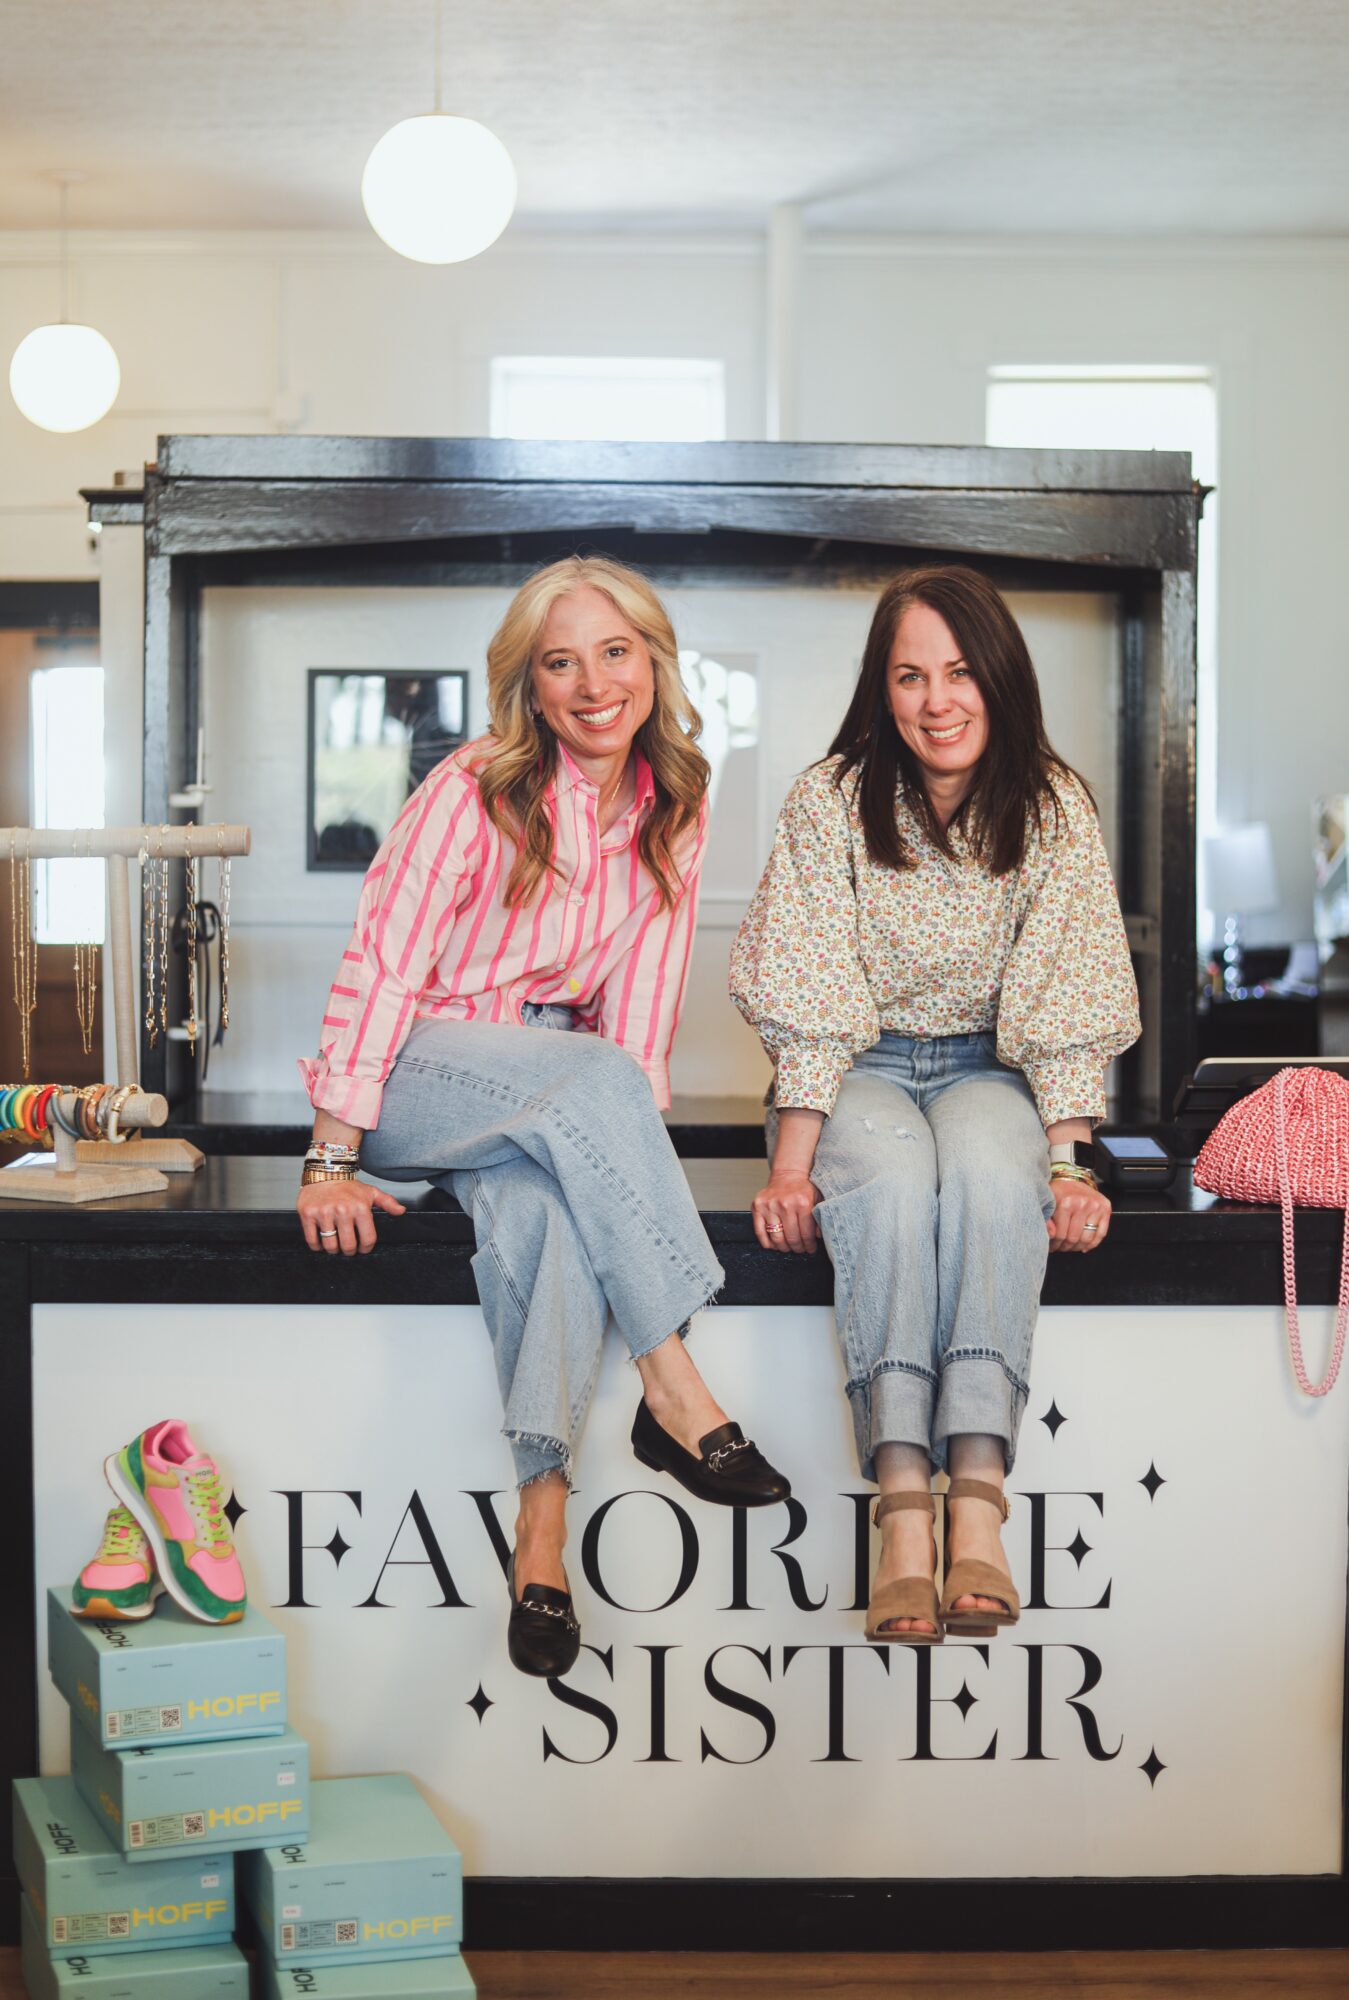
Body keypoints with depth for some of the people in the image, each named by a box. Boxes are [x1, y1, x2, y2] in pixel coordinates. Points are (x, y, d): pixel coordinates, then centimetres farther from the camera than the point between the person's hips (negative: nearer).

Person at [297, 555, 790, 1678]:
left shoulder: (674, 810, 2)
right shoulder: (476, 794, -13)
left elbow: (643, 1004, 2)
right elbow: (381, 970, -15)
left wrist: (626, 1144, -13)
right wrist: (335, 1160, -20)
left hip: (555, 1106, 4)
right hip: (418, 1074, -3)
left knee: (547, 1197, -33)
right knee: (582, 1076, -35)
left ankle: (542, 1521, -40)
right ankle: (674, 1396, -35)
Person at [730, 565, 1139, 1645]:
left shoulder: (1054, 808, -4)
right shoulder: (831, 802, -7)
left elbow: (1064, 1006, -6)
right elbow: (809, 1002, -11)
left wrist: (1072, 1165, -16)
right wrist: (791, 1162, -21)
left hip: (987, 1071, 1)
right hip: (859, 1073, -1)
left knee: (988, 1169, -35)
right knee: (891, 1175, -35)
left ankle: (978, 1498, -43)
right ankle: (903, 1500, -43)